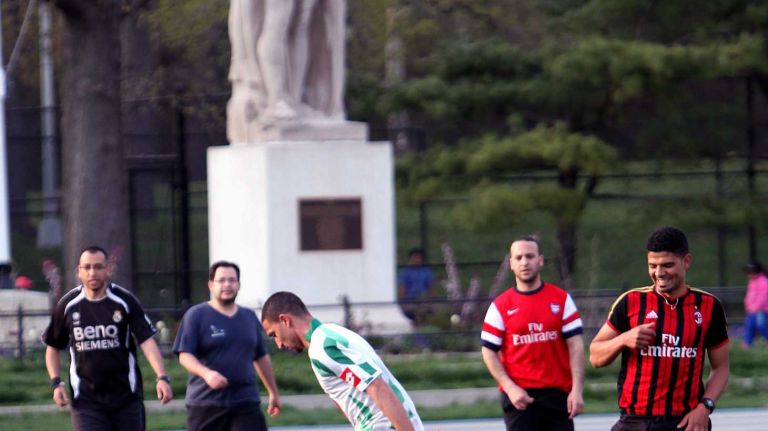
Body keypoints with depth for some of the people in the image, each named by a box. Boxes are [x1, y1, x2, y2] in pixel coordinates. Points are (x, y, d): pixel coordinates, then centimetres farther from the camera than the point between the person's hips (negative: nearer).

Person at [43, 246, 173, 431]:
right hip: (86, 400, 0)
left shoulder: (125, 301, -5)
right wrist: (56, 383, 0)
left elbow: (147, 341, -13)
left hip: (126, 395, 0)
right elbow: (53, 347, 14)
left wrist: (162, 377, -27)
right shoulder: (68, 305, 1)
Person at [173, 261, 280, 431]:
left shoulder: (249, 317, 14)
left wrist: (273, 392, 26)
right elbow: (185, 355, -10)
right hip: (205, 404, -3)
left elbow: (261, 357, 23)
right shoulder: (196, 315, -2)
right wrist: (206, 373, -28)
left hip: (245, 403, 3)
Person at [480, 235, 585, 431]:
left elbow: (575, 345, 0)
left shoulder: (561, 299, 4)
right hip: (519, 396, -1)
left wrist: (577, 390, -10)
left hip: (558, 393, 1)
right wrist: (509, 388, -11)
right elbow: (489, 351, 2)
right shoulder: (500, 305, 2)